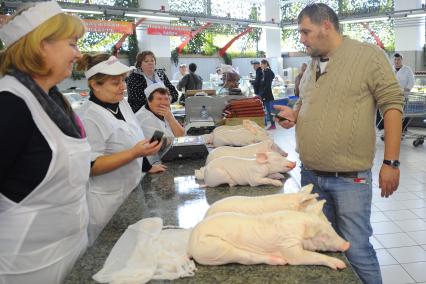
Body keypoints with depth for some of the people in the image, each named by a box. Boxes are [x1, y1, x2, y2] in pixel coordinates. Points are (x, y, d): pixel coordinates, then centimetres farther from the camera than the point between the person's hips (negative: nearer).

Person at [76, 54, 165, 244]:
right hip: (107, 204, -8)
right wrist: (135, 153, -30)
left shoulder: (122, 104, 5)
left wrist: (146, 166, 17)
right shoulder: (90, 117, -21)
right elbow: (91, 167, -24)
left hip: (131, 192, 8)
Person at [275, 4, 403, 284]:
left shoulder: (369, 55, -8)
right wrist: (294, 114, 1)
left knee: (356, 250, 0)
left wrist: (391, 162, -14)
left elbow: (392, 104, -10)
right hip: (310, 175, 7)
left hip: (350, 178, -6)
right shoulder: (312, 65, 11)